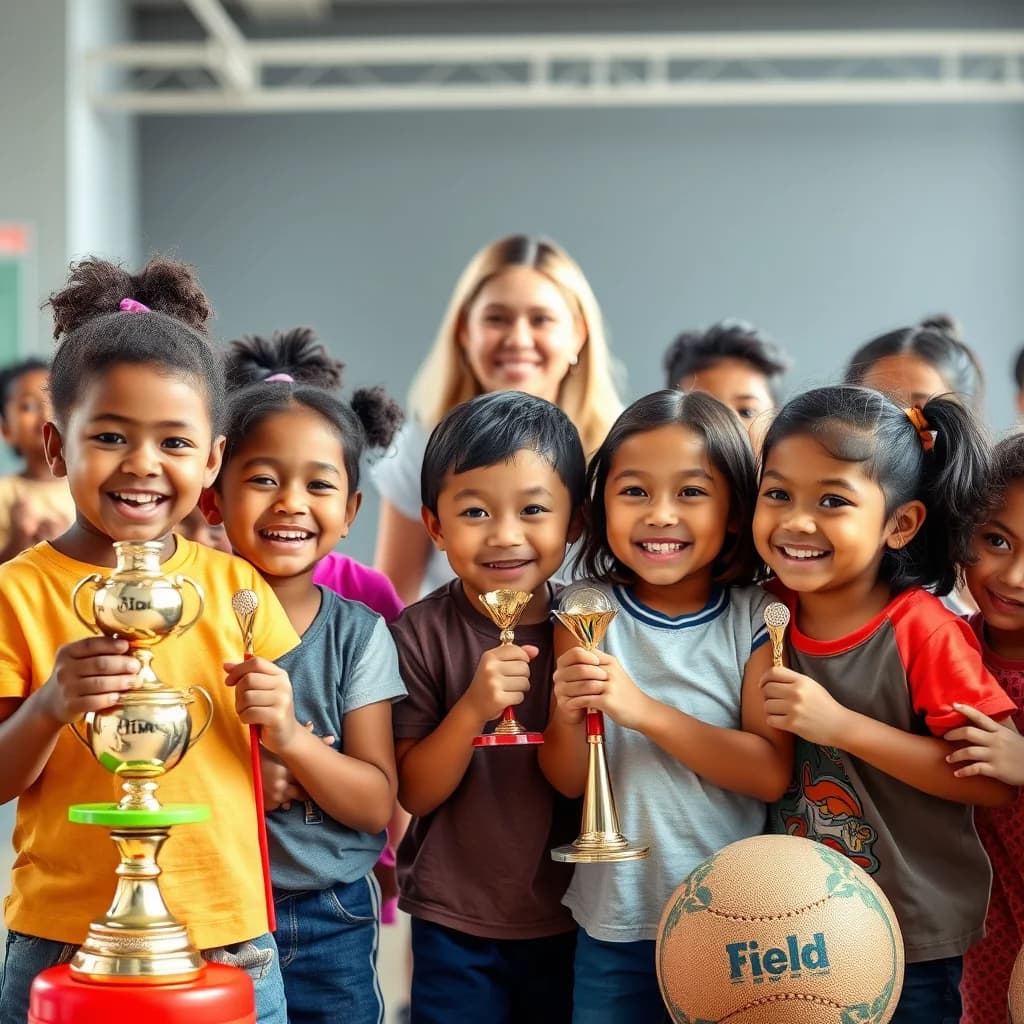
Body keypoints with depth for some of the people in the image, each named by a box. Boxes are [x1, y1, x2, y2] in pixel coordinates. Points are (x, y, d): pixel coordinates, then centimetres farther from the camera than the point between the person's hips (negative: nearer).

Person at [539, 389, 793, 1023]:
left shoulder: (756, 619, -7)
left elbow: (771, 773, -15)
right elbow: (569, 782, -2)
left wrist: (643, 710, -24)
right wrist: (569, 714, -23)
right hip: (615, 921, 1)